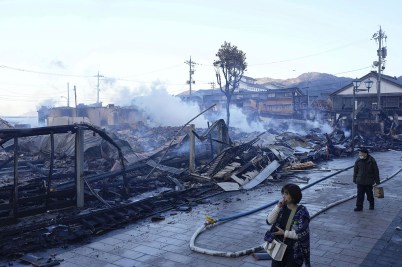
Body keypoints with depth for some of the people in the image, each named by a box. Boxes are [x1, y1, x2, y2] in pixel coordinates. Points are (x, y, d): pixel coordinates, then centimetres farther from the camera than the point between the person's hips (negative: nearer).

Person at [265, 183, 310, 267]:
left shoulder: (302, 212, -16)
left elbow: (301, 233, -20)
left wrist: (284, 233, -16)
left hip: (294, 251, -5)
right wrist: (278, 207, -16)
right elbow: (269, 221, -8)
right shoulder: (282, 208, 0)